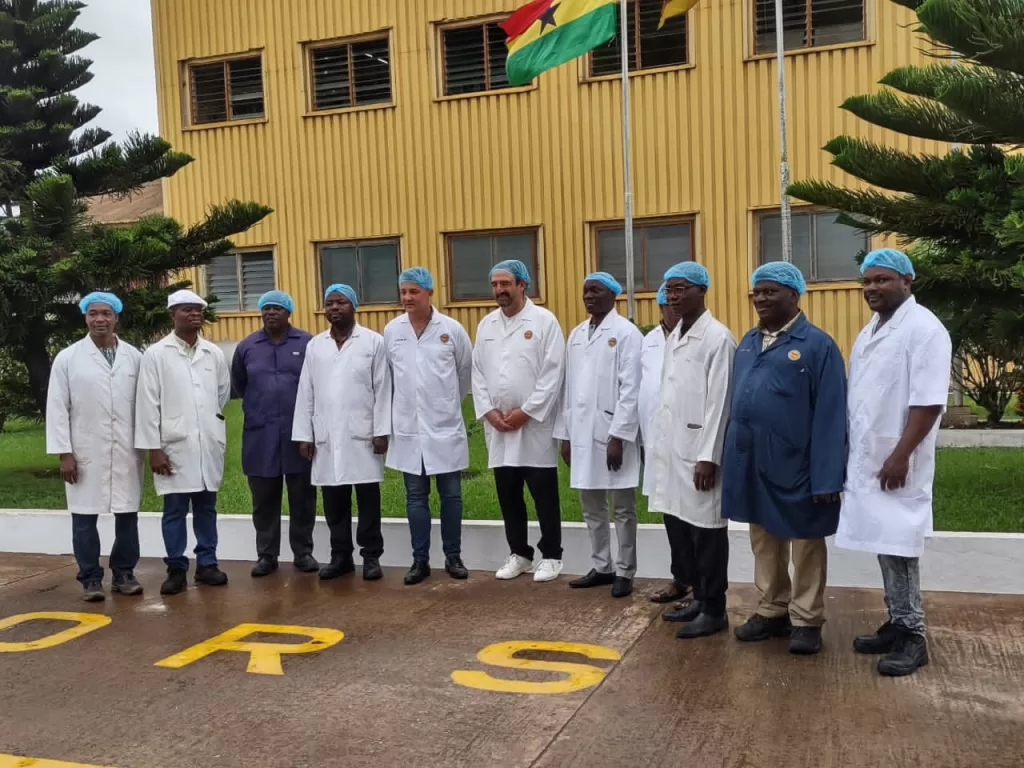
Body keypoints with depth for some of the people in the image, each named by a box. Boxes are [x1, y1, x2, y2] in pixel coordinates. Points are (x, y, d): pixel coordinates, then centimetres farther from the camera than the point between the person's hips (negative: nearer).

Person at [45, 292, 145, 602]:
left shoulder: (134, 357, 4)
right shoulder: (67, 358, 0)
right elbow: (57, 409, -1)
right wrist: (64, 453, -5)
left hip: (127, 452, 1)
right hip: (85, 453, -1)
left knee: (127, 515, 7)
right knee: (84, 518, 4)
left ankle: (123, 573, 21)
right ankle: (91, 579, 15)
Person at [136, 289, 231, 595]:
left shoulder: (214, 353, 7)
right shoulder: (156, 354, -2)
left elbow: (224, 393, 19)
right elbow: (148, 404, -5)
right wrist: (153, 448, -9)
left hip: (209, 444, 3)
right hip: (174, 446, -3)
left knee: (206, 507, 10)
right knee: (175, 510, 2)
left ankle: (207, 564, 19)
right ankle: (176, 569, 11)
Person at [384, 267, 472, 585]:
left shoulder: (451, 328, -5)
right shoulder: (391, 330, 0)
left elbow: (467, 370, 7)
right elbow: (388, 374, 10)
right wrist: (406, 403, 12)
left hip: (445, 427, -1)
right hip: (407, 428, 2)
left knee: (451, 495, 7)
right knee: (415, 498, 8)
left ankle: (453, 557, 19)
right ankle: (420, 560, 17)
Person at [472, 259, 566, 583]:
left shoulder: (544, 321, -5)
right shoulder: (486, 325, 11)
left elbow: (553, 374, -11)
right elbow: (478, 372, 10)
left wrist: (525, 412, -14)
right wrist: (488, 411, -3)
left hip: (535, 425, -5)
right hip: (498, 427, 5)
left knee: (544, 495, 2)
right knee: (507, 495, 11)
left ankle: (551, 556, 14)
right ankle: (519, 553, 24)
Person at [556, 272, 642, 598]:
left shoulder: (626, 333, -7)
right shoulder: (576, 335, 13)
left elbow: (630, 390, -12)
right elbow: (569, 387, 13)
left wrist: (618, 436, -17)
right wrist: (565, 434, 10)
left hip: (612, 434, -6)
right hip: (582, 434, 6)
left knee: (622, 508, 4)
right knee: (592, 507, 13)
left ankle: (624, 572, 15)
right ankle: (601, 567, 25)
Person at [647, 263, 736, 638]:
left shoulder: (717, 338, -11)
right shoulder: (673, 337, 14)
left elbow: (719, 402, -15)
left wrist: (708, 457, -18)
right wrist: (659, 444, 11)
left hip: (698, 451, -8)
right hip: (671, 448, 8)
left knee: (706, 529, 1)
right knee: (678, 526, 14)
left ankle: (714, 610, 14)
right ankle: (699, 597, 29)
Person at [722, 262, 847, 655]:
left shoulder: (817, 345, -9)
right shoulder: (748, 342, 11)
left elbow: (829, 416, -12)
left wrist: (827, 476, -16)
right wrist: (730, 455, 9)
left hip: (795, 464, -6)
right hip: (751, 463, 6)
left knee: (805, 544, 8)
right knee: (763, 542, 16)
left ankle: (806, 620, 20)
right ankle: (771, 611, 30)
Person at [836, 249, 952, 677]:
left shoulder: (924, 329, -12)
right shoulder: (870, 332, 15)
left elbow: (928, 401, -19)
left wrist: (900, 456, -22)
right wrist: (849, 451, 16)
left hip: (895, 463, -8)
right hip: (866, 461, 8)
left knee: (899, 548, -4)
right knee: (883, 545, 12)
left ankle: (913, 636, 7)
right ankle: (897, 624, 22)